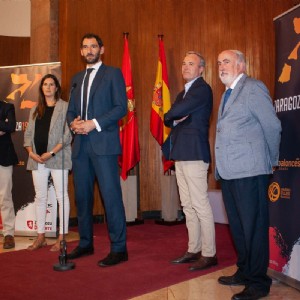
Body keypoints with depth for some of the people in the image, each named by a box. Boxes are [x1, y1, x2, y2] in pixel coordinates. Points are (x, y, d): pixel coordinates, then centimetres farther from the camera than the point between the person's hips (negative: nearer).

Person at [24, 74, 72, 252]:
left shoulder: (64, 107, 1)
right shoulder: (35, 110, 18)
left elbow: (67, 134, -7)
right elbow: (28, 133, 15)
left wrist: (51, 153, -14)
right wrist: (31, 152, -2)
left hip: (57, 157, -5)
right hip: (37, 159, 6)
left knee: (61, 196, -3)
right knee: (40, 197, 9)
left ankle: (62, 238, 3)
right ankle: (41, 237, 17)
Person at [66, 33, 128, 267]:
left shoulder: (113, 74, 4)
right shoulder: (77, 78, 21)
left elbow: (121, 107, -6)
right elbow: (71, 110, 21)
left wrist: (94, 123, -15)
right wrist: (73, 122, -3)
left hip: (103, 143, -6)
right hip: (80, 145, 6)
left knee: (111, 195, -7)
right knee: (82, 196, 10)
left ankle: (119, 248, 1)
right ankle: (86, 243, 24)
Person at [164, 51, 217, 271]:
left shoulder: (202, 89, -7)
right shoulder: (183, 93, 24)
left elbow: (177, 111, -19)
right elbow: (169, 119, 17)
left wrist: (171, 116, 2)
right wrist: (175, 121, -4)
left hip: (194, 153, -9)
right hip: (181, 154, 10)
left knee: (200, 206, -7)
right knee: (188, 206, 12)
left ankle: (209, 254, 1)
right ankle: (194, 250, 20)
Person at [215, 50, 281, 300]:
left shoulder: (253, 88, -6)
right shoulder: (228, 94, 20)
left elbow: (272, 126, -8)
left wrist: (271, 161, 1)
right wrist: (221, 167, 14)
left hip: (249, 171, -9)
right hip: (229, 172, 9)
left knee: (253, 227, -2)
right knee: (238, 226, 16)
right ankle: (244, 272, 30)